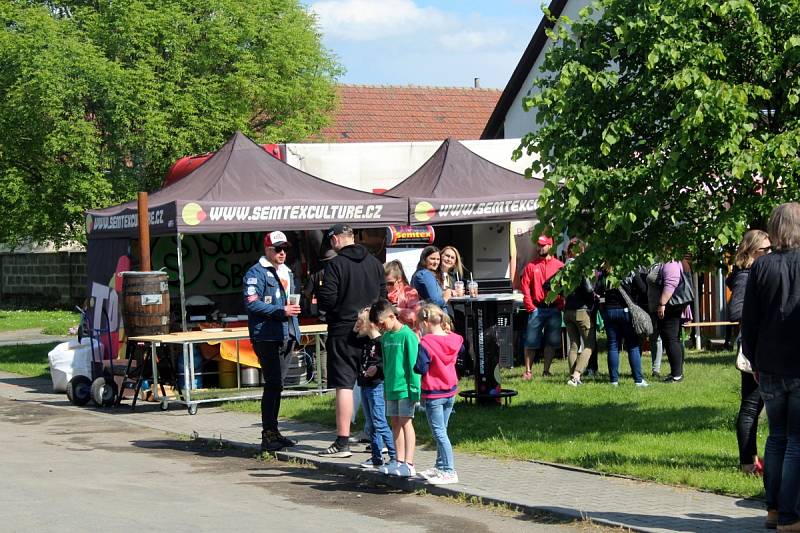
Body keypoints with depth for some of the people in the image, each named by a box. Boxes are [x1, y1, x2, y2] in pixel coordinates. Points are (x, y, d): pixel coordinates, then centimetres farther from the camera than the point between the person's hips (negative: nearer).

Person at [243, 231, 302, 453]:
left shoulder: (287, 272, 20)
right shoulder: (257, 273, -8)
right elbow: (252, 303, -17)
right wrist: (281, 311, -21)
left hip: (287, 336, 8)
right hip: (267, 337, -8)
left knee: (277, 384, 12)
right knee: (273, 384, -11)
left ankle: (273, 432, 18)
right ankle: (268, 435, -9)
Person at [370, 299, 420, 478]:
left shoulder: (407, 335, -12)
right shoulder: (385, 337, 11)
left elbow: (413, 364, -12)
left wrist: (414, 389, -14)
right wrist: (386, 386, 18)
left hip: (405, 388, -7)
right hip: (391, 388, 7)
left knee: (405, 422, -9)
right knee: (395, 423, 10)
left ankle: (409, 465, -10)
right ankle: (399, 461, 18)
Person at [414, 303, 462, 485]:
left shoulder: (425, 344, -18)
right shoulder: (453, 340, 0)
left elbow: (421, 369, -18)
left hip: (433, 394, -7)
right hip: (451, 390, 7)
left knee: (439, 433, -3)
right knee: (442, 430, 18)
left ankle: (449, 471, -6)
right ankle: (440, 466, 28)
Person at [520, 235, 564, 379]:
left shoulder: (559, 266, 6)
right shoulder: (531, 266, 6)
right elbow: (525, 287, 2)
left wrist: (560, 306, -6)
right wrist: (530, 307, -7)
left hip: (554, 309, 0)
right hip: (537, 309, 0)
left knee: (552, 342, 3)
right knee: (531, 342, -2)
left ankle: (546, 370, 13)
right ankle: (527, 371, 6)